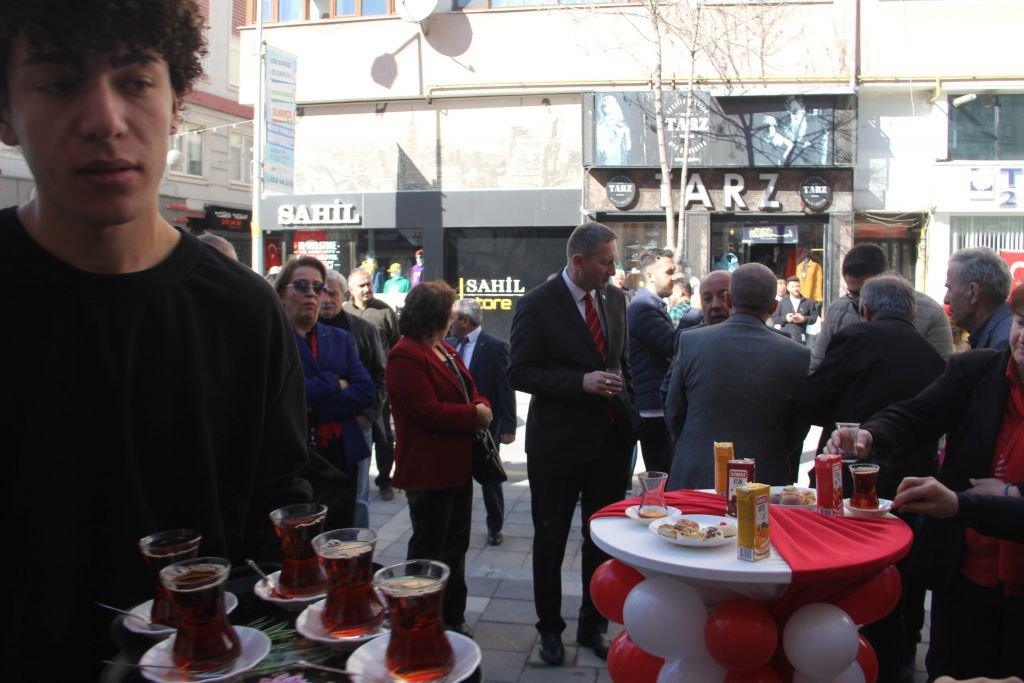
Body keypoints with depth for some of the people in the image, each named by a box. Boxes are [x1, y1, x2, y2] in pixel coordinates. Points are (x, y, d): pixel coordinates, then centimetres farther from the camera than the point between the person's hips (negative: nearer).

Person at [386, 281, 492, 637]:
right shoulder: (405, 357, -17)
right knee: (430, 548, 4)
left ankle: (453, 615, 32)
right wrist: (475, 415, -16)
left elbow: (469, 391, 16)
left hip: (457, 466, 10)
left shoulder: (446, 351, 14)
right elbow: (429, 411, -24)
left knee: (456, 544, 18)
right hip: (428, 471, -9)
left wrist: (482, 406, -6)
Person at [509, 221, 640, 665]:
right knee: (551, 538, 11)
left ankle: (593, 625, 32)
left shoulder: (615, 298, 5)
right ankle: (550, 628, 30)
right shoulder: (538, 304, -13)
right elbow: (519, 372, -15)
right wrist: (581, 382, -24)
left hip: (611, 437, 5)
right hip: (559, 441, -5)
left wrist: (628, 412, 7)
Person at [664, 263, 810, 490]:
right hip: (765, 483, 0)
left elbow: (673, 416, 2)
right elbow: (796, 433, 2)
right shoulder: (797, 356, -7)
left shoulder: (690, 341, -7)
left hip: (695, 480, 0)